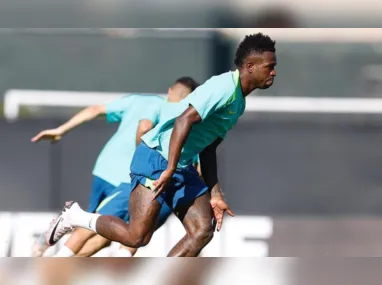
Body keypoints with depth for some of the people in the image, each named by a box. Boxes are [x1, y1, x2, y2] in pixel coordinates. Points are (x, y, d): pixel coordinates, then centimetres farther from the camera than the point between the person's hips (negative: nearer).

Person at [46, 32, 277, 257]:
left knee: (202, 232, -4)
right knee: (137, 236, -12)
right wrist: (169, 170, -29)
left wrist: (215, 194, 18)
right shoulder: (225, 87, -16)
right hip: (156, 158, -10)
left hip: (183, 167, 10)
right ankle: (75, 217, 9)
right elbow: (184, 120, -26)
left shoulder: (239, 103, 15)